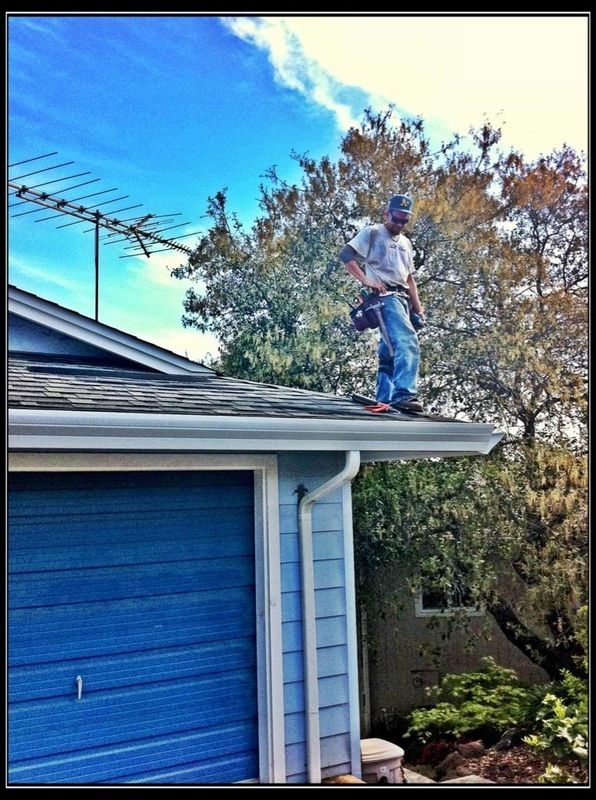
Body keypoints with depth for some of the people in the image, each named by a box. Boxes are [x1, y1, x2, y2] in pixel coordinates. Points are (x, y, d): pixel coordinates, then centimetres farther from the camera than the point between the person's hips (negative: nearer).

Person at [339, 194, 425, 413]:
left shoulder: (406, 243, 27)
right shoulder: (372, 232, 4)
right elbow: (346, 255, -5)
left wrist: (418, 307, 20)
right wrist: (366, 280, -16)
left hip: (402, 298, 8)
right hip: (385, 296, -8)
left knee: (389, 354, 6)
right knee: (408, 342, -27)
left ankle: (384, 402, 9)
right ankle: (404, 394, -36)